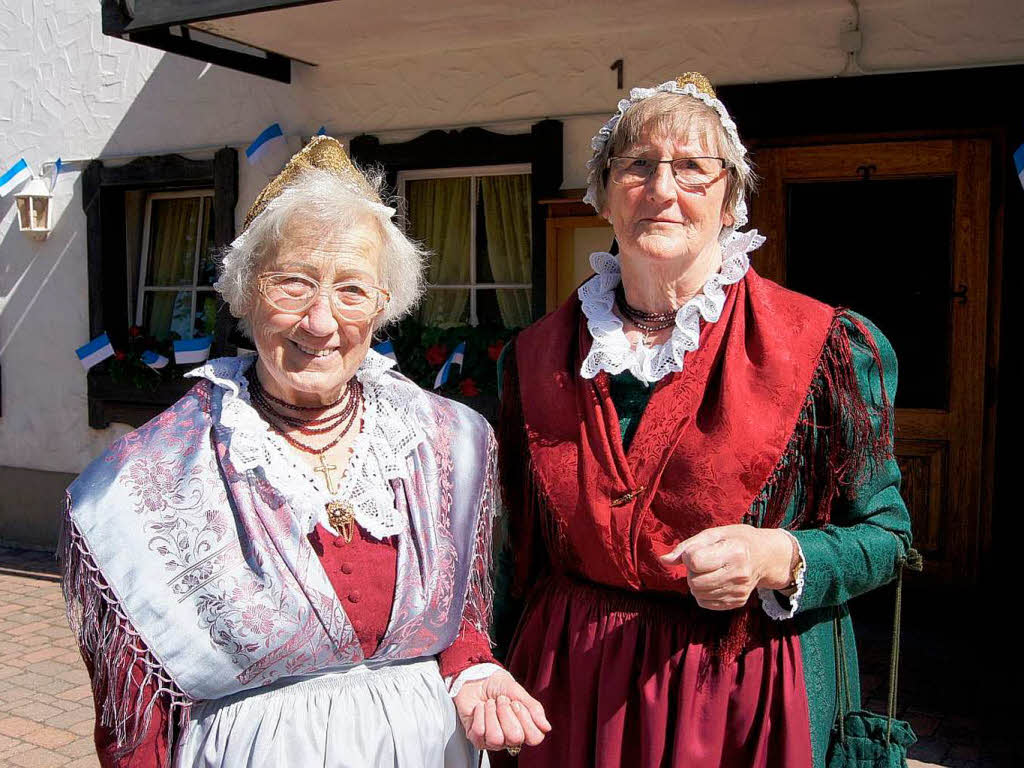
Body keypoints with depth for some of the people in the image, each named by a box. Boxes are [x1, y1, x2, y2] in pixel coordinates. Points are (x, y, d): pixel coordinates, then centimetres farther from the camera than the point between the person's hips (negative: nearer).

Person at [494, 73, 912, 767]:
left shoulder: (822, 348, -11)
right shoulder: (538, 353, 0)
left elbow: (885, 532, -5)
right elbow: (519, 544, 9)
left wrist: (781, 559, -24)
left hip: (746, 695, -2)